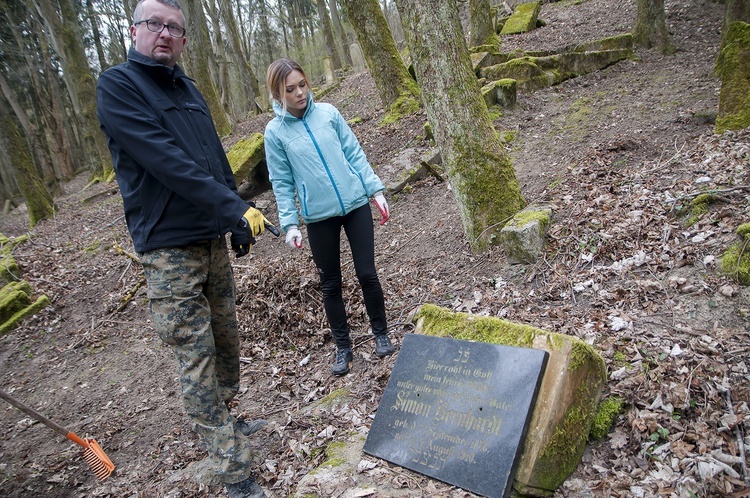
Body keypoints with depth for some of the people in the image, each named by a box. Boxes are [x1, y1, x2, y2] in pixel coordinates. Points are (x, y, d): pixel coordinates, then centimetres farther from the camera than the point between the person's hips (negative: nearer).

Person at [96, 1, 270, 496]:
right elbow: (167, 162, -21)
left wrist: (237, 221, 18)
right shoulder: (117, 84, -9)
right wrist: (238, 210, -22)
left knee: (226, 339, 17)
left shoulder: (189, 89, 15)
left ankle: (223, 420, 38)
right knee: (196, 358, -4)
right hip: (170, 248, -8)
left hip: (213, 240, 8)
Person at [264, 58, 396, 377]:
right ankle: (343, 347, 26)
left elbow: (355, 154, 5)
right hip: (319, 216, -1)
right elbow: (282, 182, -1)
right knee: (331, 284, 10)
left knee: (367, 273, 4)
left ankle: (381, 333, 25)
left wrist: (375, 189, 1)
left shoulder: (328, 113, 1)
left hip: (355, 204, 1)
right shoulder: (275, 131, -3)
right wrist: (289, 223, -7)